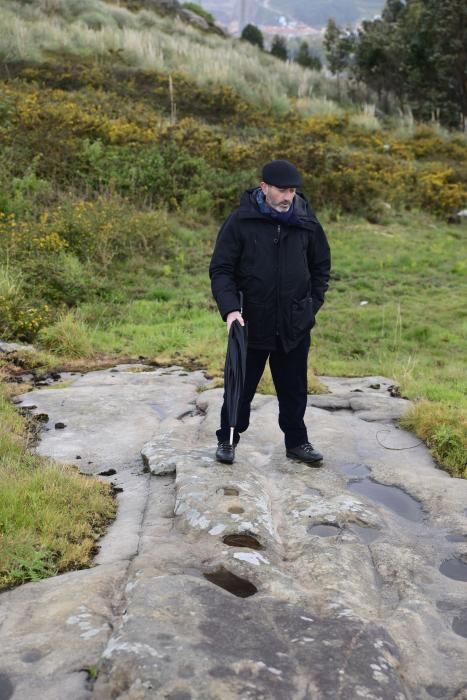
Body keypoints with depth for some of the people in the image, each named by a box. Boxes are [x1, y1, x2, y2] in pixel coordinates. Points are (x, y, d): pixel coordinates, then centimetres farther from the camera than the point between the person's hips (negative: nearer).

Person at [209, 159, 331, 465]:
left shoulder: (306, 222, 1)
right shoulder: (240, 221, -9)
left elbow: (321, 265, 14)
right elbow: (221, 269, -8)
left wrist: (313, 303, 6)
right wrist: (230, 308, -20)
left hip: (295, 325, 3)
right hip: (251, 322, -2)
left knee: (294, 389, 14)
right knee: (241, 386, 10)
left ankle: (297, 441, 30)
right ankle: (227, 439, 27)